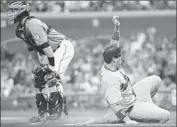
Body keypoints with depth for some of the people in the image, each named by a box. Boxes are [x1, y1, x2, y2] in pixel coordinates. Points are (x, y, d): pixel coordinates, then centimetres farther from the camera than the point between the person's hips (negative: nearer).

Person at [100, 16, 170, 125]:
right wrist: (126, 120, -40)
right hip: (129, 109, -10)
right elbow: (114, 104, -38)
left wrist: (117, 27, -8)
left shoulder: (108, 64, -9)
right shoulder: (110, 80, -37)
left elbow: (114, 44, 4)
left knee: (156, 80, 23)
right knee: (165, 116, -17)